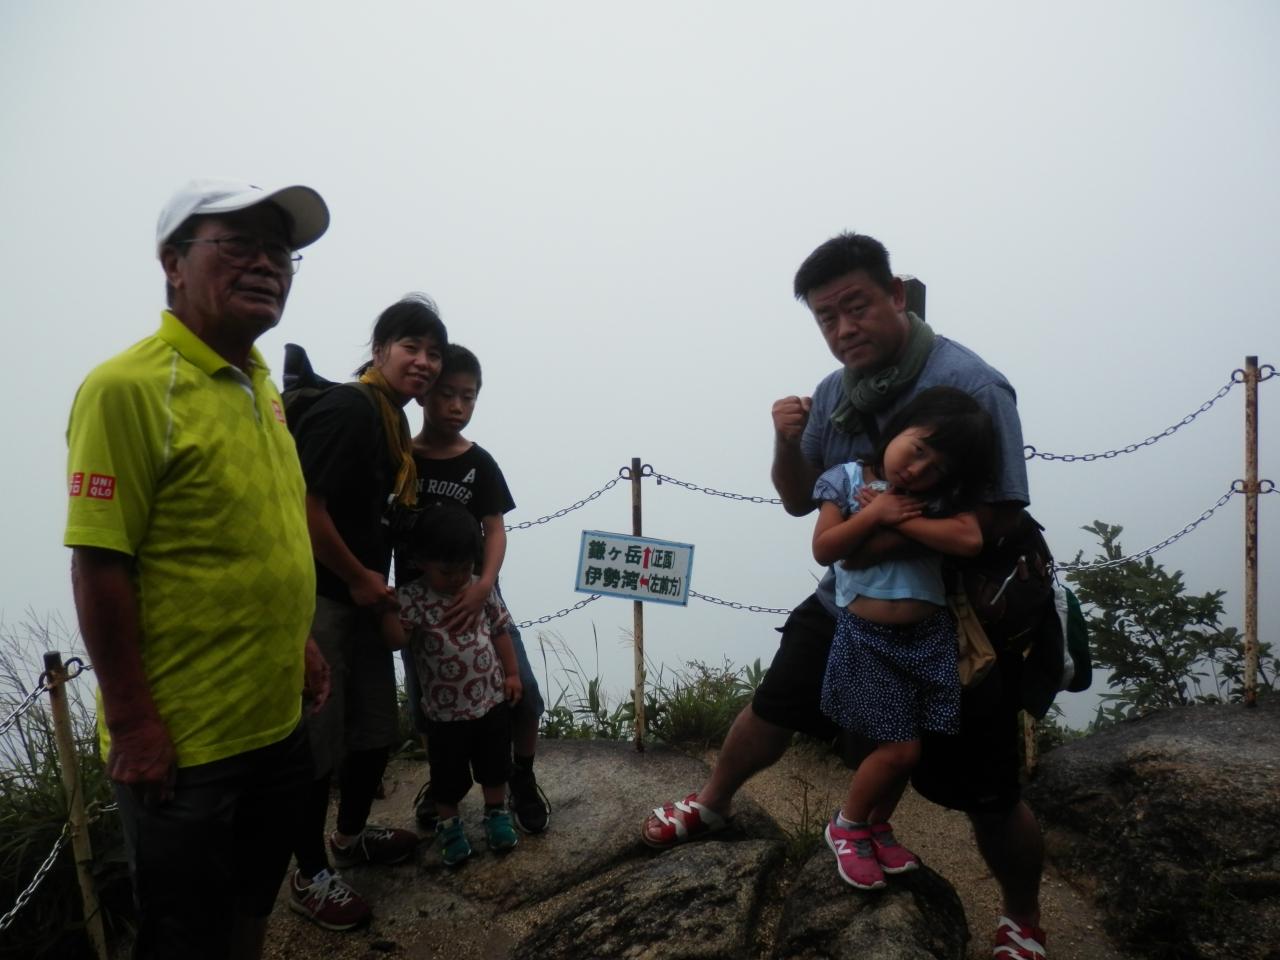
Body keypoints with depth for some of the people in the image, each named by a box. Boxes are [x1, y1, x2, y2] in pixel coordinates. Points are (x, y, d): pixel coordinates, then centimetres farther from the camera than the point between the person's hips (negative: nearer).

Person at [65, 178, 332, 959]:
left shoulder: (261, 385, 7)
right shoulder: (128, 387, -19)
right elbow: (100, 564, -20)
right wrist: (131, 720, -19)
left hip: (277, 722, 8)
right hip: (182, 742, -7)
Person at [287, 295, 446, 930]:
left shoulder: (393, 423, 10)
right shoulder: (346, 410, -19)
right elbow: (307, 509, -25)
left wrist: (376, 587, 12)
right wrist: (360, 579, -14)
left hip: (361, 599, 9)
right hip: (318, 599, -9)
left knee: (376, 728, 19)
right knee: (318, 739, 3)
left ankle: (352, 833, 42)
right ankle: (310, 876, 22)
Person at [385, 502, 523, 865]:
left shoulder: (481, 588, -4)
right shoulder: (412, 598, -14)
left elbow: (500, 630, 5)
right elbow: (397, 639, -25)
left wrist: (512, 673, 4)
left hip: (492, 697, 3)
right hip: (445, 709, -2)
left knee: (495, 765, 19)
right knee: (448, 775, 13)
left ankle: (497, 813, 41)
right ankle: (448, 824, 37)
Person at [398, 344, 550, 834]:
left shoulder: (479, 464, -3)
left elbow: (495, 529, -10)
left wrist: (484, 584, -27)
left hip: (472, 594, 0)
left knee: (522, 690, -5)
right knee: (426, 702, 10)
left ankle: (522, 778, 20)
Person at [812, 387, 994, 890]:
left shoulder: (943, 495, 2)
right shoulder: (848, 479, -4)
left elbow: (970, 539, -16)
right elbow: (823, 549, -9)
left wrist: (899, 519, -15)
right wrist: (873, 514, -18)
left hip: (929, 635, 4)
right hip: (868, 637, -3)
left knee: (907, 748, 8)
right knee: (899, 748, -5)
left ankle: (877, 828, 35)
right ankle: (846, 826, 21)